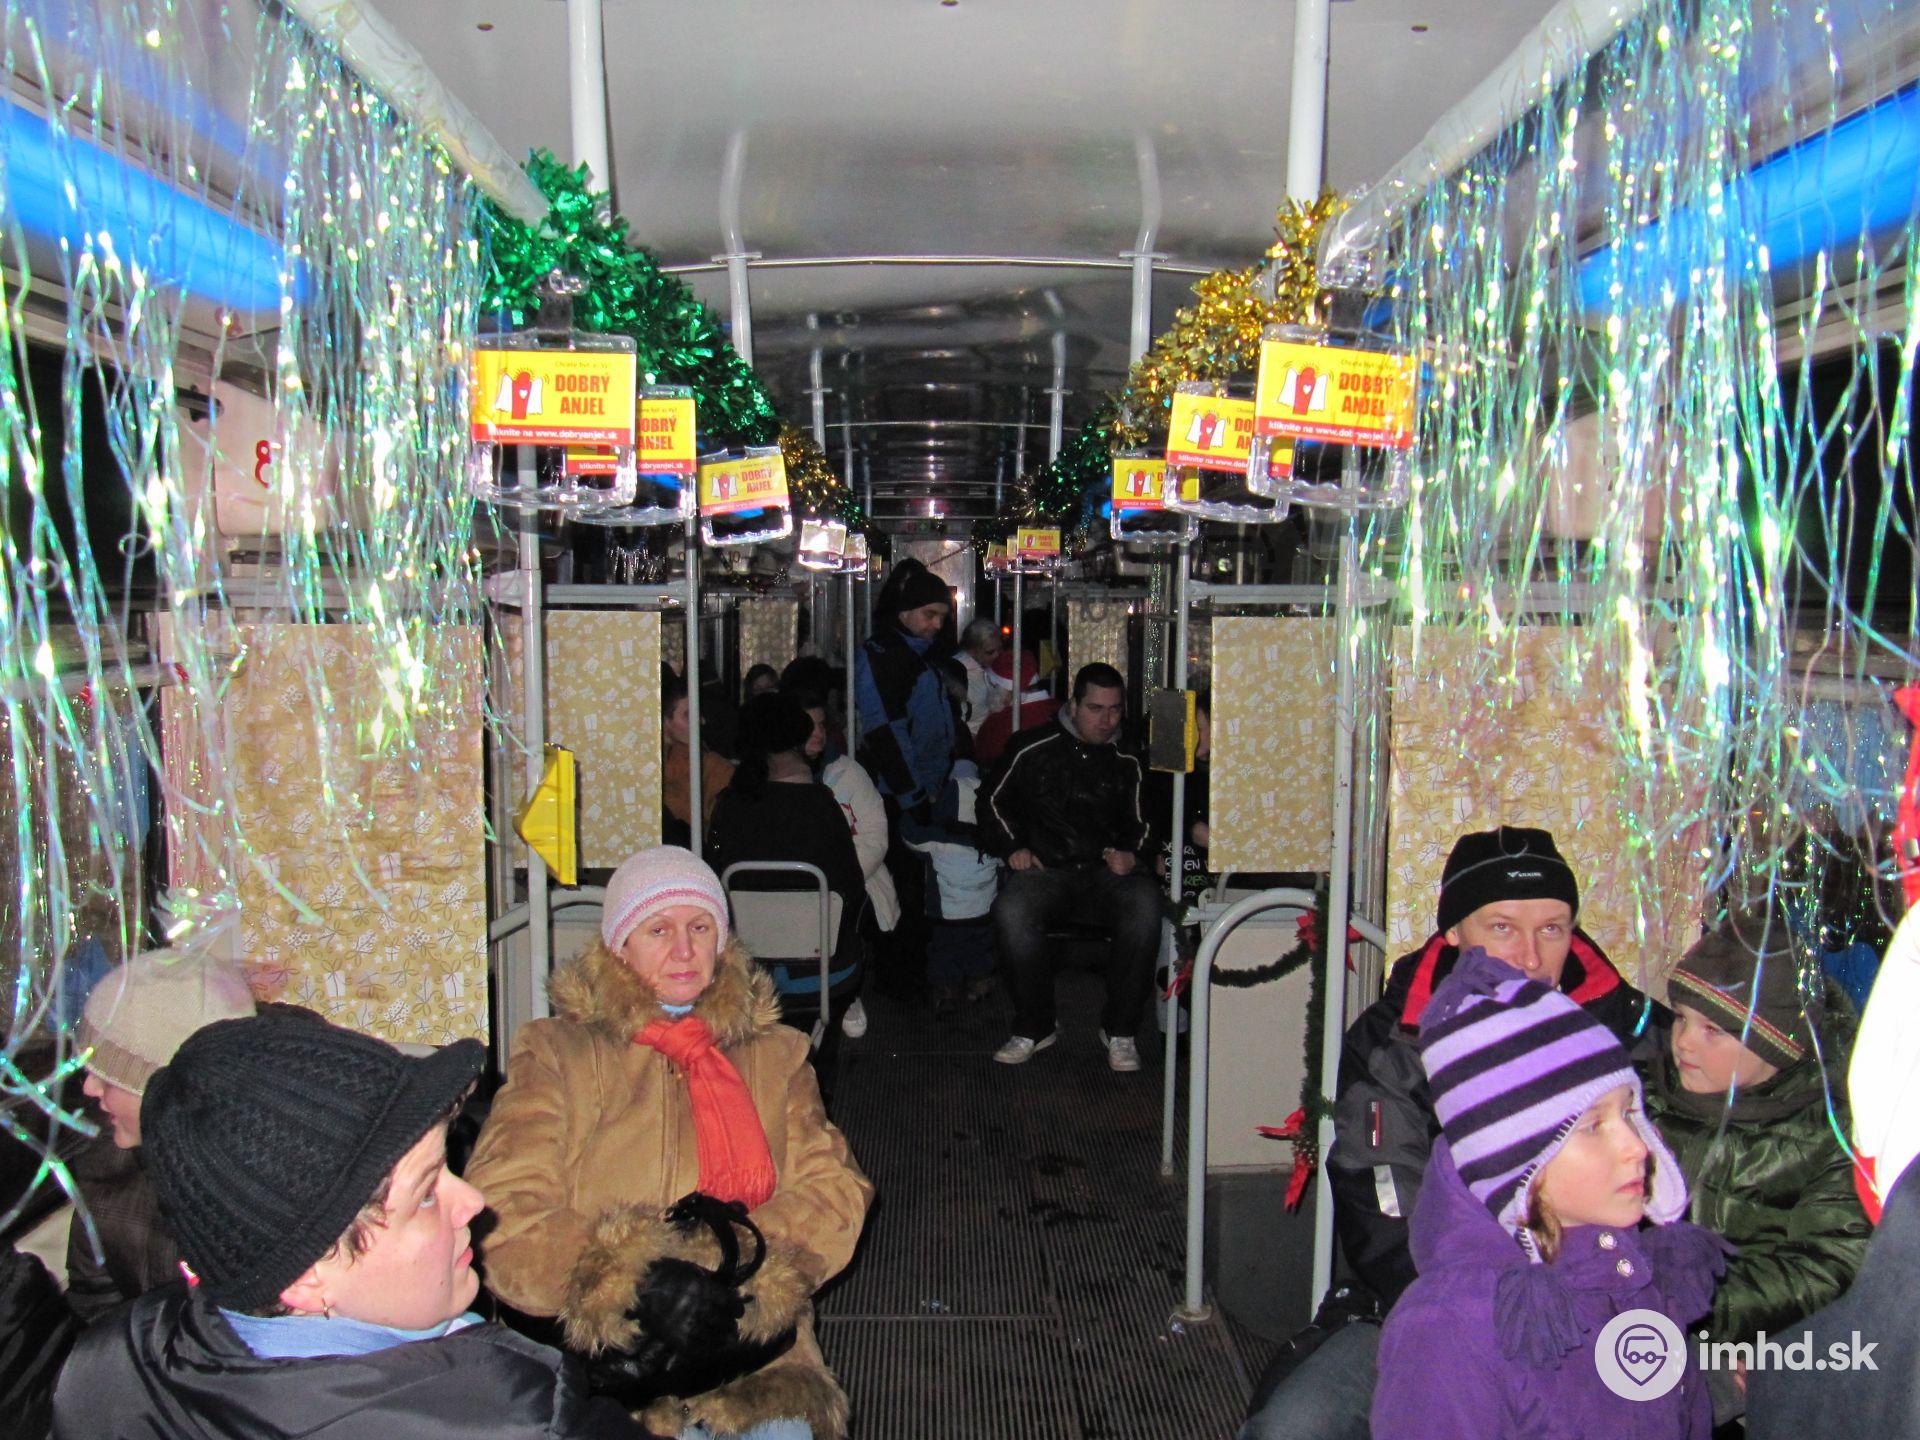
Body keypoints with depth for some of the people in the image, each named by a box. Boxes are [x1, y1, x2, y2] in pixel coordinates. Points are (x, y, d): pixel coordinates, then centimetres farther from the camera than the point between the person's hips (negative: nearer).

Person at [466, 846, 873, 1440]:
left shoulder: (773, 1056, 19)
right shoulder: (556, 1055, 11)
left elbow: (834, 1190, 8)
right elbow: (502, 1214, -1)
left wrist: (745, 1261, -11)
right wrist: (634, 1278, -16)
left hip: (752, 1356, 1)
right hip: (600, 1358, -1)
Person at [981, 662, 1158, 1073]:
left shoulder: (1126, 762, 17)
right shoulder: (1033, 748, 10)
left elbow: (1138, 820, 27)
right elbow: (995, 800, 17)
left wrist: (1128, 850, 6)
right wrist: (1013, 847, 3)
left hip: (1106, 870, 1)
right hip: (1045, 869, -1)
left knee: (1145, 905, -33)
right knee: (1010, 909, -35)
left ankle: (1119, 1029, -16)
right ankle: (1035, 1027, -14)